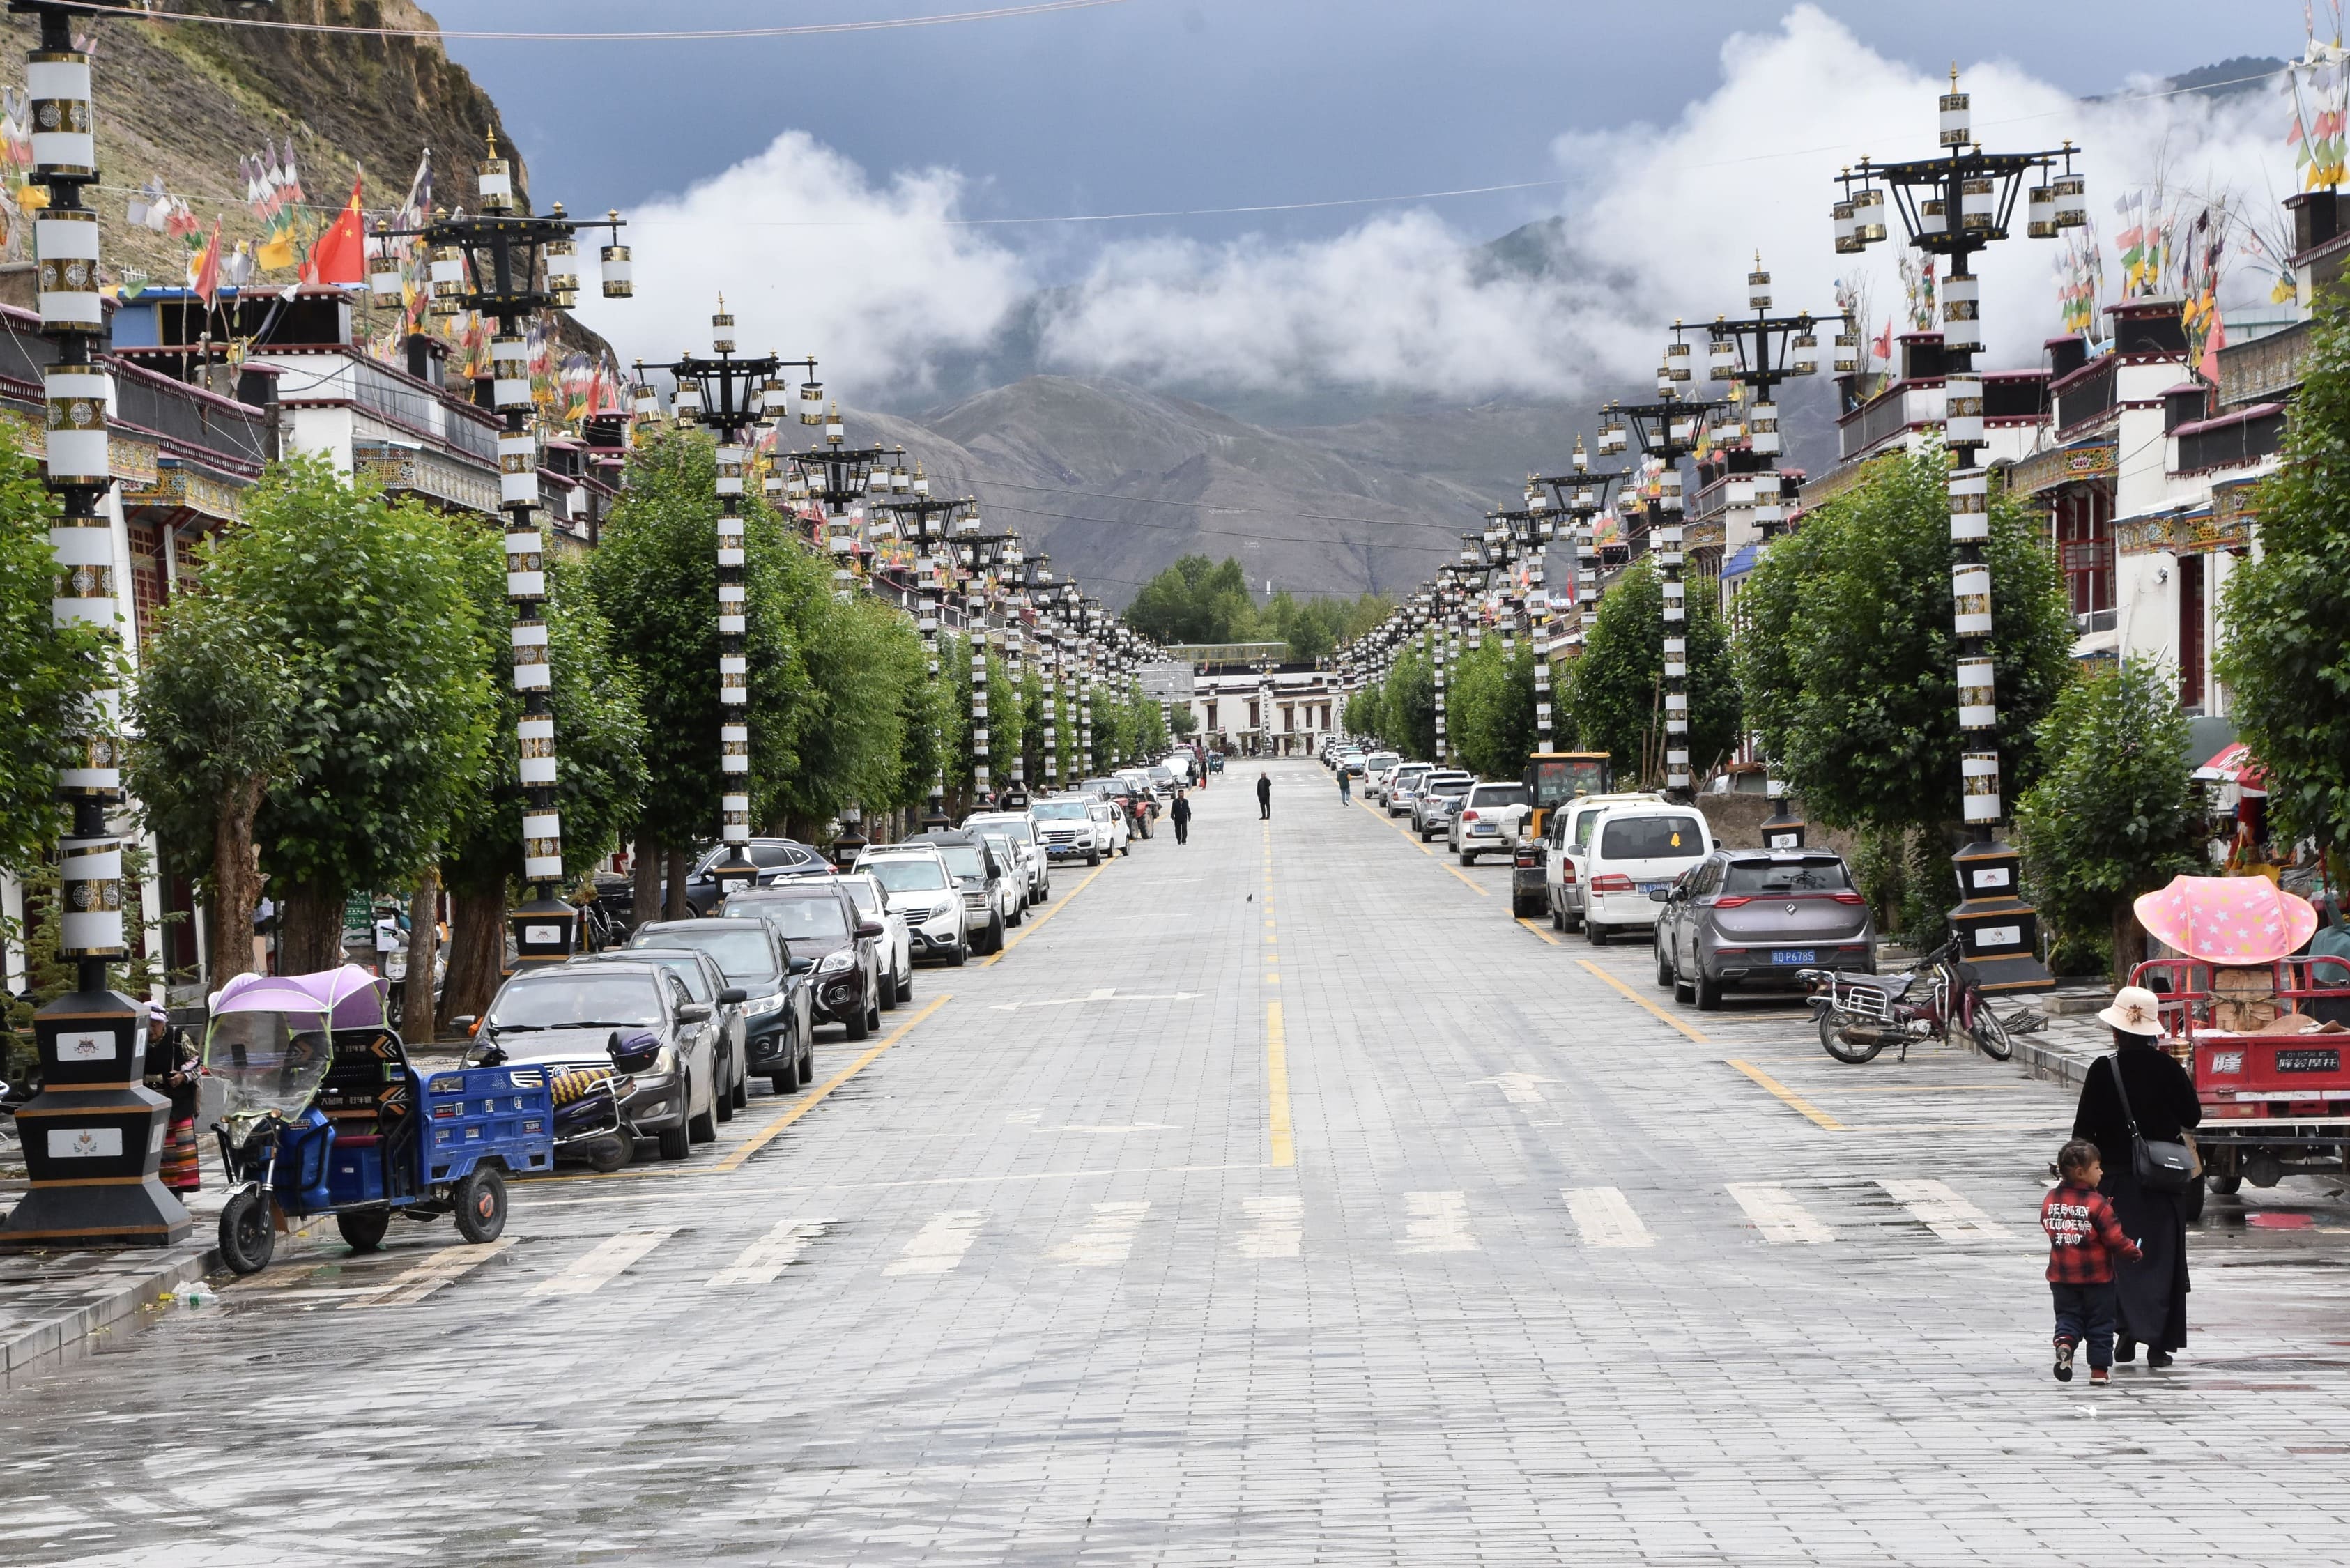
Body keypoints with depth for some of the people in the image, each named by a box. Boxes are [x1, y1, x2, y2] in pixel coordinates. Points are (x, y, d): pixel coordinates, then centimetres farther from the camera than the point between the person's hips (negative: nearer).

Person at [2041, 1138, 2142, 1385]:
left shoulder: (2051, 1199, -2)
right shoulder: (2096, 1203, -18)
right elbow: (2114, 1237, -16)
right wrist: (2132, 1251, 2)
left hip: (2061, 1274, 4)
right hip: (2096, 1275, -4)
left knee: (2068, 1314, 14)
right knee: (2100, 1322, 8)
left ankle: (2064, 1342, -16)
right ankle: (2099, 1369, 9)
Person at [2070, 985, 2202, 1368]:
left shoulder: (2103, 1070, -9)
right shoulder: (2168, 1068, -6)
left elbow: (2084, 1128, -7)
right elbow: (2193, 1117, 2)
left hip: (2117, 1178, -1)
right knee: (2161, 1256, 8)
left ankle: (2128, 1325, -12)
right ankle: (2159, 1342, 6)